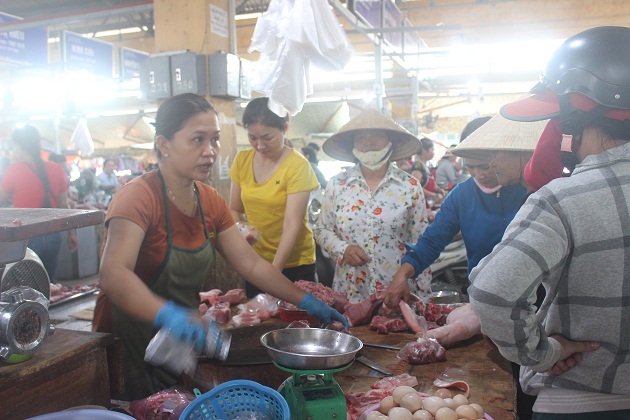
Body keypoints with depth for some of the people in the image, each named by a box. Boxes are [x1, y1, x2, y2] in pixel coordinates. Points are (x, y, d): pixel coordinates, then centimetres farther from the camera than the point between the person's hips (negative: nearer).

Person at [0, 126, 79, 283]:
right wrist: (72, 233, 10)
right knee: (49, 283, 16)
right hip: (53, 235, 4)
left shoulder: (14, 169, -9)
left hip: (26, 237, -4)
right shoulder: (57, 169, 1)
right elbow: (64, 205, 4)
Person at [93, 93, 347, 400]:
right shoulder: (138, 196, -21)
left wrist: (308, 302, -5)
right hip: (129, 349, -6)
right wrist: (169, 315, -51)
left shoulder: (210, 201, 1)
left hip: (185, 340, 6)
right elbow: (113, 275, -35)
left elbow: (251, 264, 1)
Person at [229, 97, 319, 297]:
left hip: (294, 264, -4)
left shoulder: (298, 166, -15)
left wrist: (274, 270, -25)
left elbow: (292, 225, -20)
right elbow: (235, 209, 8)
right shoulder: (242, 160, 0)